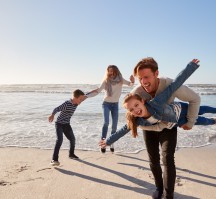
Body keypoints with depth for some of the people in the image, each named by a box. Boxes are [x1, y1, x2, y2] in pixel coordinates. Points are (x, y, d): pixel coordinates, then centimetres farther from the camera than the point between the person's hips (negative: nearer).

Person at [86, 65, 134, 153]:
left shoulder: (120, 80, -7)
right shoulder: (105, 81, -13)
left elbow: (130, 84, 1)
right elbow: (98, 91, -15)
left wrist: (132, 81, -22)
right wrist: (86, 95, -23)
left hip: (115, 104, 3)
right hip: (106, 104, -2)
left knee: (114, 125, 4)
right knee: (106, 122, -20)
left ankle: (111, 143, 18)